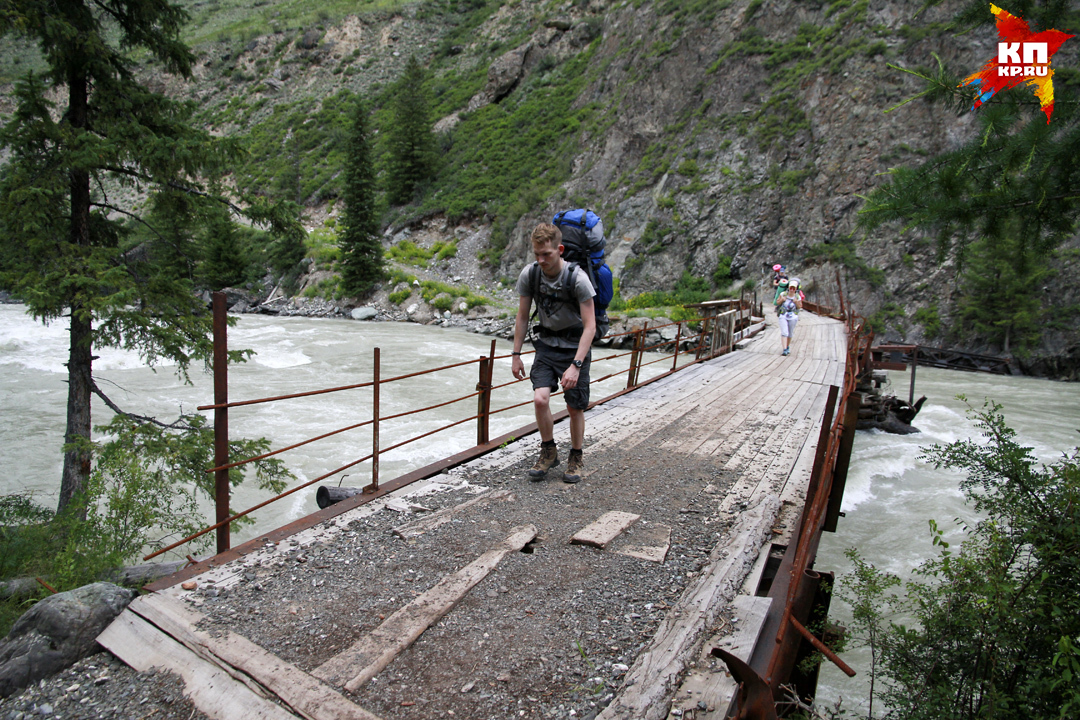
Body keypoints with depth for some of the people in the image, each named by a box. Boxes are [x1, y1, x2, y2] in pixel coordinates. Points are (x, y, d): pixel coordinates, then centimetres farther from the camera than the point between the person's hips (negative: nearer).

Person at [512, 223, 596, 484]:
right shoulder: (529, 274, -12)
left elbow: (590, 326, -22)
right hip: (547, 344, 3)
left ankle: (576, 457, 26)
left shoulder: (577, 278, -23)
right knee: (540, 399, -14)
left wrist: (576, 365, -29)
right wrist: (516, 355, 2)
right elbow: (522, 317, 1)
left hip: (575, 346, -3)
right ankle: (549, 452, 9)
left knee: (575, 407, 2)